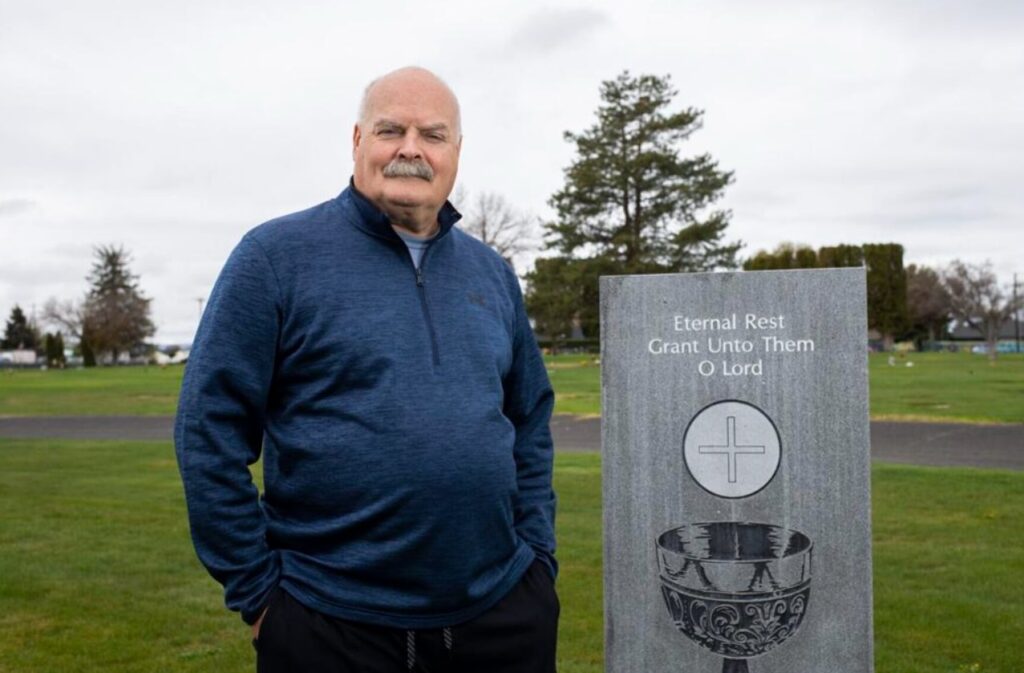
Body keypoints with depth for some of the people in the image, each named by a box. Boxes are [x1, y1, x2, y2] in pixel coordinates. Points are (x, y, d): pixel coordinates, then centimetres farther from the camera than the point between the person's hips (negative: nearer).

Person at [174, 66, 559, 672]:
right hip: (331, 622, -4)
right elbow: (210, 429, -7)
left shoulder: (492, 273, 8)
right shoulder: (276, 255, -6)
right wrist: (256, 588, -7)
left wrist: (538, 555, 6)